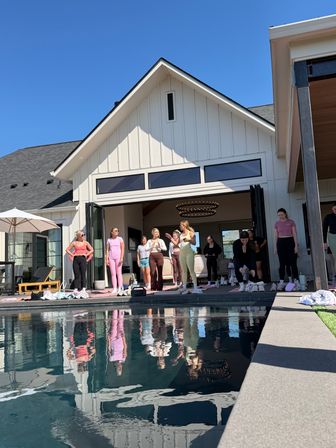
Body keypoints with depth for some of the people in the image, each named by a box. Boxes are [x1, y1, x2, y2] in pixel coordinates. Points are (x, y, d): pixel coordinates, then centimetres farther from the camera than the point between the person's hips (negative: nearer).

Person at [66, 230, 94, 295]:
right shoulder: (74, 243, 8)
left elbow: (92, 250, 9)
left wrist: (86, 255, -1)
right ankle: (76, 289, 3)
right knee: (77, 275, 1)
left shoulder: (85, 243, 8)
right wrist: (72, 255, 0)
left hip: (83, 259, -1)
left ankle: (83, 289, -11)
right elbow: (67, 250, 10)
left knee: (83, 274, -8)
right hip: (76, 259, 1)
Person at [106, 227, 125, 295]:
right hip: (111, 258, 2)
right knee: (113, 273, 0)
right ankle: (114, 288, 2)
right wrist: (107, 259, 3)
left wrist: (121, 258, -9)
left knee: (119, 273, -4)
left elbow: (122, 249, 1)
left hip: (118, 257, -2)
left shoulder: (120, 239, 6)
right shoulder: (109, 240, 12)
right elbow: (107, 250, 11)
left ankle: (120, 288, -2)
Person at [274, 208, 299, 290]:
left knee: (293, 262, 0)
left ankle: (296, 281, 7)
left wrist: (296, 245, -8)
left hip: (290, 242, -2)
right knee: (282, 263, 1)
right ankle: (282, 282, 2)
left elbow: (294, 234, -2)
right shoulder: (276, 224, 7)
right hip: (281, 243, 2)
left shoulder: (291, 222, 0)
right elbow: (275, 236, 9)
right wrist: (275, 247, 5)